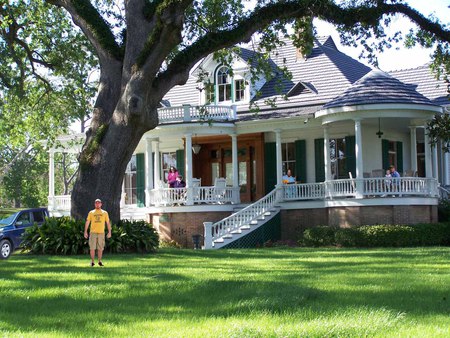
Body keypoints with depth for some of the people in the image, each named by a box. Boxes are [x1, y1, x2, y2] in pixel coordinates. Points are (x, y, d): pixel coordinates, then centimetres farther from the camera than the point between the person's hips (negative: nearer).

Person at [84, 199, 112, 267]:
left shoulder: (105, 213, 9)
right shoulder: (91, 212, 8)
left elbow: (108, 223, 9)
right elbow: (87, 222, 7)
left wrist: (109, 232, 0)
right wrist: (85, 232, -1)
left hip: (101, 232, 1)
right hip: (93, 232, -1)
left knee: (100, 248, 3)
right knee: (92, 248, -3)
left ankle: (100, 261, 15)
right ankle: (92, 261, 5)